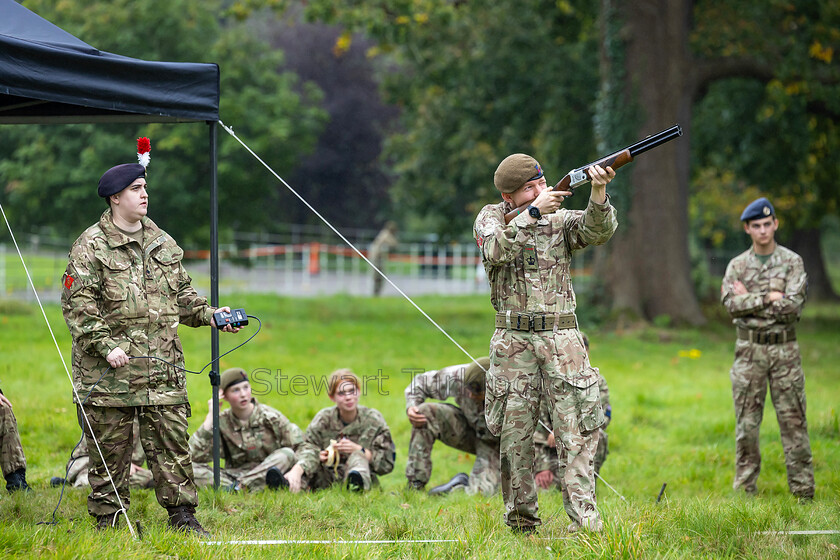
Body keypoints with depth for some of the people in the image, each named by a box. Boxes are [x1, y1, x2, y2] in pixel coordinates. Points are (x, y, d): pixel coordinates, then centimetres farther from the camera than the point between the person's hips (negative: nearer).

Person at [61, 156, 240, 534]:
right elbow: (78, 305, -9)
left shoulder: (163, 243, 15)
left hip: (163, 368, 5)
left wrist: (210, 315, 6)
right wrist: (106, 346, -17)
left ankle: (182, 514, 10)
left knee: (172, 441, 3)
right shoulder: (91, 246, -4)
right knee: (109, 447, 2)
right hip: (109, 373, -4)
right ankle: (107, 518, 12)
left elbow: (182, 294, 23)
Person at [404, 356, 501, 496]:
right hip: (468, 429, 4)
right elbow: (421, 382, -9)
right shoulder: (459, 376, -27)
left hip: (495, 442, -4)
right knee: (426, 412, -24)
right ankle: (415, 486, -18)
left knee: (482, 492, -31)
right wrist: (411, 407, -28)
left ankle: (461, 484, 7)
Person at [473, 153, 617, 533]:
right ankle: (521, 521, 15)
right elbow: (496, 249, -17)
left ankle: (585, 520, -11)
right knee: (516, 434, 4)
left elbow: (598, 231, -13)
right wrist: (533, 212, -23)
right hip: (514, 342, 0)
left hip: (562, 340, 0)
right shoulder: (491, 217, 4)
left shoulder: (560, 219, 7)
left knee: (577, 430, -8)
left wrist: (599, 194, -32)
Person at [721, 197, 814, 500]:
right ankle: (745, 487, 9)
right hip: (749, 349, 1)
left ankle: (803, 487, 3)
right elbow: (731, 303, -10)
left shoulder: (792, 262, 1)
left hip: (784, 349, -1)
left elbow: (793, 307, -11)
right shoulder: (737, 265, 6)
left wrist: (750, 299, -9)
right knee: (747, 421, 3)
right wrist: (771, 297, -15)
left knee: (793, 418, -1)